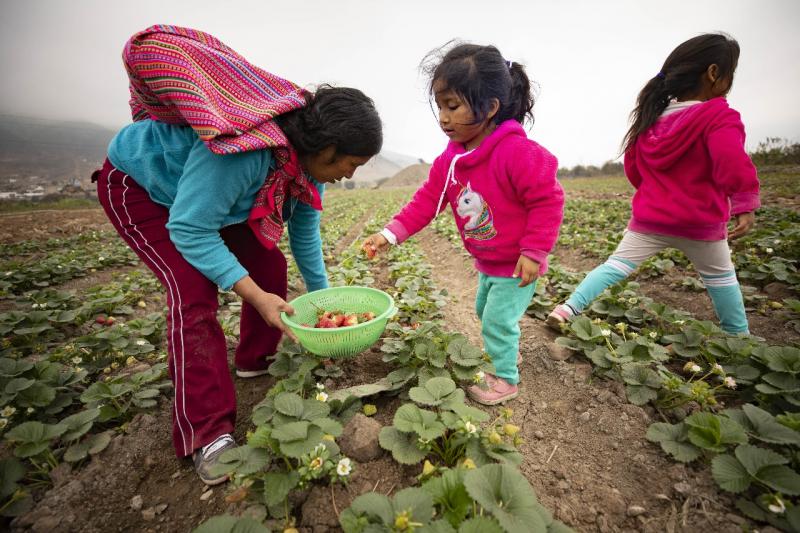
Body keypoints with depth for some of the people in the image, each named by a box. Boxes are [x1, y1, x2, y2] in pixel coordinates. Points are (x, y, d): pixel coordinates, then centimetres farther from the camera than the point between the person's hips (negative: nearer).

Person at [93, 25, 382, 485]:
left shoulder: (308, 162, -13)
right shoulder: (245, 152, -40)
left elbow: (304, 235, -4)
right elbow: (189, 230, -33)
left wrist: (322, 297, -1)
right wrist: (255, 296, -36)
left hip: (209, 188, 7)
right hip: (137, 184, -7)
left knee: (269, 265, -5)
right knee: (195, 292, -23)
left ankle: (255, 360, 17)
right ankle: (207, 436, -14)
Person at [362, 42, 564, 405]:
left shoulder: (518, 153, -28)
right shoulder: (450, 159, -4)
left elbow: (547, 200, -23)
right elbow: (427, 201, -5)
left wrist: (534, 252, -24)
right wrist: (390, 234, -14)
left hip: (518, 264, -8)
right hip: (487, 263, 8)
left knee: (497, 321, 0)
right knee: (486, 312, 25)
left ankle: (505, 379, 26)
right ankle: (506, 351, 51)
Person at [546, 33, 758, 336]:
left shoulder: (652, 116, 7)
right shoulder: (719, 117, -13)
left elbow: (633, 169, 14)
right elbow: (733, 167, -25)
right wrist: (745, 206, -11)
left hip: (649, 218, 3)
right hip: (701, 223, -3)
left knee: (617, 265, 2)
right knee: (720, 277, 19)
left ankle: (567, 309, -10)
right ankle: (737, 333, 34)